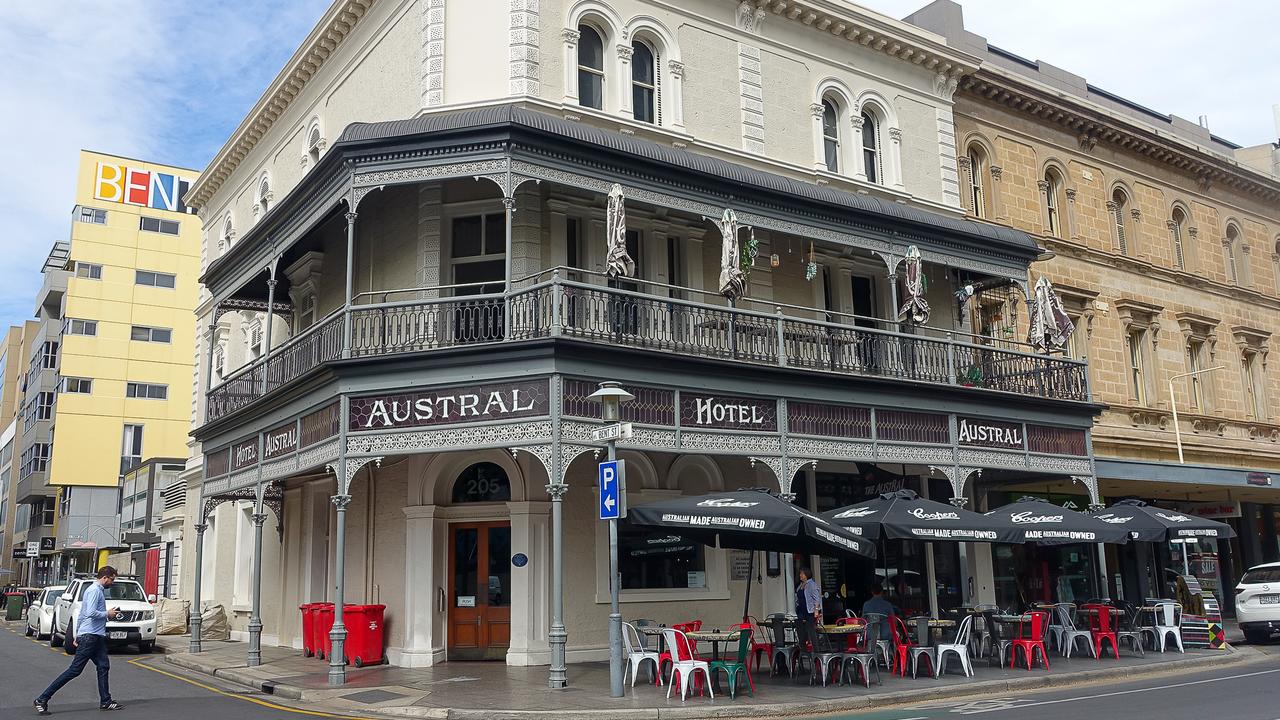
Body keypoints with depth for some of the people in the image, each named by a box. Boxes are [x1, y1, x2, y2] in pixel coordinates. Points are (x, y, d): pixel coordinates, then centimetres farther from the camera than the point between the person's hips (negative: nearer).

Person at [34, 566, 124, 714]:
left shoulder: (98, 590, 19)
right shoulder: (95, 590, -11)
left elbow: (82, 614, 24)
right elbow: (91, 612, -24)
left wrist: (77, 635, 25)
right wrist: (107, 614, -9)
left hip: (97, 637, 10)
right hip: (90, 636, -10)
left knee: (103, 667, 9)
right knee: (75, 670, -9)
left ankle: (105, 702, 13)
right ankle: (42, 699, -4)